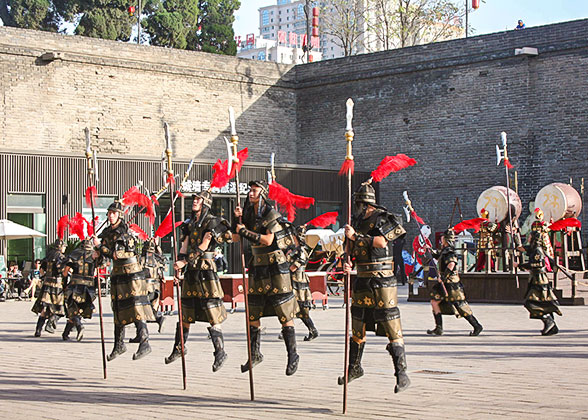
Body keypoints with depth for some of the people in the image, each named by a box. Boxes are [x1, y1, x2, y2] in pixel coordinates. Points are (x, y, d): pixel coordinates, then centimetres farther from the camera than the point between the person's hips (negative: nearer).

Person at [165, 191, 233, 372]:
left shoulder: (212, 222, -6)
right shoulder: (191, 223, 17)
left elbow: (202, 248, -13)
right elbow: (185, 244, 10)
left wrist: (185, 262, -14)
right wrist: (180, 261, -8)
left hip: (206, 269, -7)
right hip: (191, 271, 7)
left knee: (212, 314, -11)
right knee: (186, 311, 14)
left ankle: (220, 352, -8)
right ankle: (179, 348, 25)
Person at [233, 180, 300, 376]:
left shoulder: (271, 214, -11)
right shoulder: (249, 214, 10)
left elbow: (268, 240, -20)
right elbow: (236, 238, 10)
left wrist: (245, 231, -18)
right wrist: (237, 219, -4)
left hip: (275, 265, -7)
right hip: (258, 265, 7)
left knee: (285, 313, -8)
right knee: (253, 312, 7)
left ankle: (292, 355, -3)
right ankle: (255, 355, 18)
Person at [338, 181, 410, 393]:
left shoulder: (383, 219, -7)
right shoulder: (356, 222, 13)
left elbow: (381, 242, -22)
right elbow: (349, 249, 17)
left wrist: (356, 236, -17)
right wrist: (346, 263, -3)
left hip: (382, 280, -7)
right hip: (362, 280, 7)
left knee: (392, 328, -11)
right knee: (357, 326, 15)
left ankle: (401, 373, -9)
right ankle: (354, 367, 30)